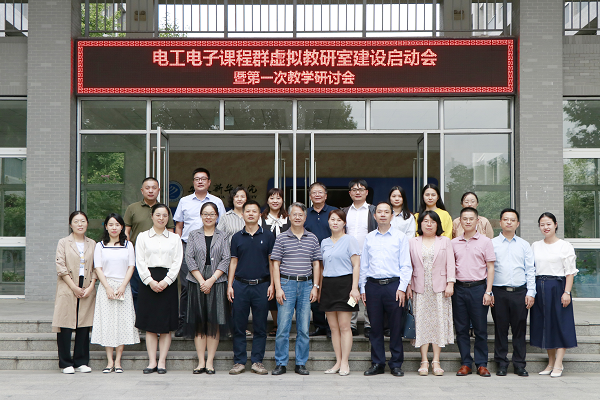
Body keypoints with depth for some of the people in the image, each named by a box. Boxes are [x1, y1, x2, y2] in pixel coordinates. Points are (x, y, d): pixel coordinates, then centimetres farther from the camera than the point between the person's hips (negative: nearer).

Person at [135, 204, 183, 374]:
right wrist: (150, 281, -11)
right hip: (148, 282, 0)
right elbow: (140, 262, 1)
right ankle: (152, 361, 6)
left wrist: (166, 281, -10)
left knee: (166, 325, 0)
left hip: (168, 282, 0)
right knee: (149, 325, 1)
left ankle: (162, 361, 6)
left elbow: (177, 262, 2)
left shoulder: (175, 238, 10)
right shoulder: (143, 237, 9)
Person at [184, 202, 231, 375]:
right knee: (199, 323, 1)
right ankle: (201, 362, 5)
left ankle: (210, 362, 4)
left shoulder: (223, 236, 8)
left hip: (217, 282, 0)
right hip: (196, 283, 1)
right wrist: (202, 281, -9)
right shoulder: (193, 235, 9)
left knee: (214, 322, -2)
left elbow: (226, 260, 0)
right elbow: (189, 258, 1)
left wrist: (211, 280, -11)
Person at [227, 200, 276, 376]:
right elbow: (233, 262, 10)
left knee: (260, 326, 3)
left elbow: (272, 262, 6)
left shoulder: (267, 236, 6)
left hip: (261, 285, -1)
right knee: (238, 325, 3)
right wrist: (229, 285, 3)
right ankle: (239, 361, 11)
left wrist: (272, 284, -2)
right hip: (240, 285, 1)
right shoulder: (237, 237, 9)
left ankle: (257, 361, 11)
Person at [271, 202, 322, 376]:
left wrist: (315, 286, 3)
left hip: (306, 285, 2)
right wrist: (278, 288, -6)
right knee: (283, 327, -3)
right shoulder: (281, 238, 3)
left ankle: (301, 363, 13)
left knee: (304, 328, 4)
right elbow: (276, 264, 2)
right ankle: (280, 363, 7)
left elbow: (316, 264, 11)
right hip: (287, 283, -2)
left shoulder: (312, 238, 10)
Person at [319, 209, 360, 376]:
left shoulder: (350, 240, 0)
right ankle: (338, 362, 11)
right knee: (333, 326, 5)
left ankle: (345, 363, 0)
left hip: (344, 283, -5)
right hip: (328, 285, 5)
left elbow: (356, 265, -5)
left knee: (344, 326, -5)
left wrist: (354, 287, -13)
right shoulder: (324, 243, 16)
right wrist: (319, 287, 15)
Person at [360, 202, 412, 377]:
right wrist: (362, 288, 9)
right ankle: (377, 363, 14)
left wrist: (402, 288, -7)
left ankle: (396, 364, 11)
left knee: (396, 326, 1)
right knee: (375, 326, 5)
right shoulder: (369, 238, 13)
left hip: (393, 285, -2)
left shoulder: (400, 237, 5)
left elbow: (405, 265, 2)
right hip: (373, 285, 2)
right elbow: (363, 265, 15)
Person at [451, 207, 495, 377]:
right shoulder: (454, 243, 10)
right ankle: (465, 363, 14)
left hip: (478, 288, -3)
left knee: (480, 328, 1)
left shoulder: (485, 241, 2)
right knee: (461, 328, 5)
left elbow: (490, 268, 1)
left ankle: (482, 364, 11)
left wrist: (488, 291, -6)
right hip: (459, 288, 3)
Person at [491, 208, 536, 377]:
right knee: (500, 328, 2)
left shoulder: (524, 245, 12)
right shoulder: (492, 244, 6)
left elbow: (530, 270, 10)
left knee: (519, 328, 3)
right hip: (499, 292, -1)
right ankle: (501, 363, 11)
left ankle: (519, 364, 12)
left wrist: (530, 293, 1)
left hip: (520, 292, 1)